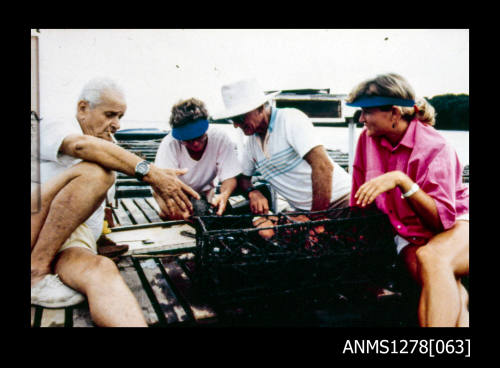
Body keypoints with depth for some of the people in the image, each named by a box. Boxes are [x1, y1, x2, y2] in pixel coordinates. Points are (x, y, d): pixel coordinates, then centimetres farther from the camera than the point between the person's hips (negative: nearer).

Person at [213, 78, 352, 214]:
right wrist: (252, 192, -6)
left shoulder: (290, 118, -13)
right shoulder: (252, 140, 7)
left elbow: (323, 167, -23)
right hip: (303, 210, 7)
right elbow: (242, 177, 17)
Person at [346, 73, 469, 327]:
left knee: (430, 258, -38)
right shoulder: (367, 138, -3)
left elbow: (442, 219, -26)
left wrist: (400, 180, -36)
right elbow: (359, 201, 11)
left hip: (456, 224, -3)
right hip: (411, 235, 3)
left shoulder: (434, 148, -17)